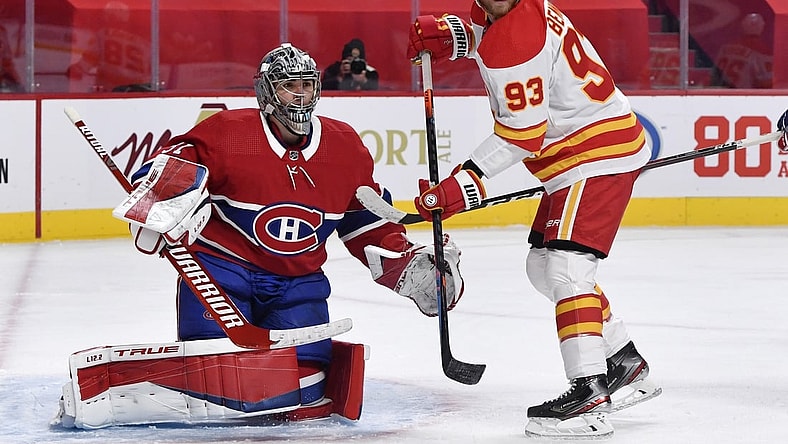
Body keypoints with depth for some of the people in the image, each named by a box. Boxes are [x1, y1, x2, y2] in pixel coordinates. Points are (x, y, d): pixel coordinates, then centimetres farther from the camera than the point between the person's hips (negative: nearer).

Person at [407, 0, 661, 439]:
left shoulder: (516, 43, -24)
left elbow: (522, 133, -24)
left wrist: (466, 182, -22)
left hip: (601, 152, -11)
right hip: (579, 155, 11)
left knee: (566, 264, -21)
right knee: (544, 266, 17)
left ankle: (591, 394, -27)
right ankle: (627, 366, 25)